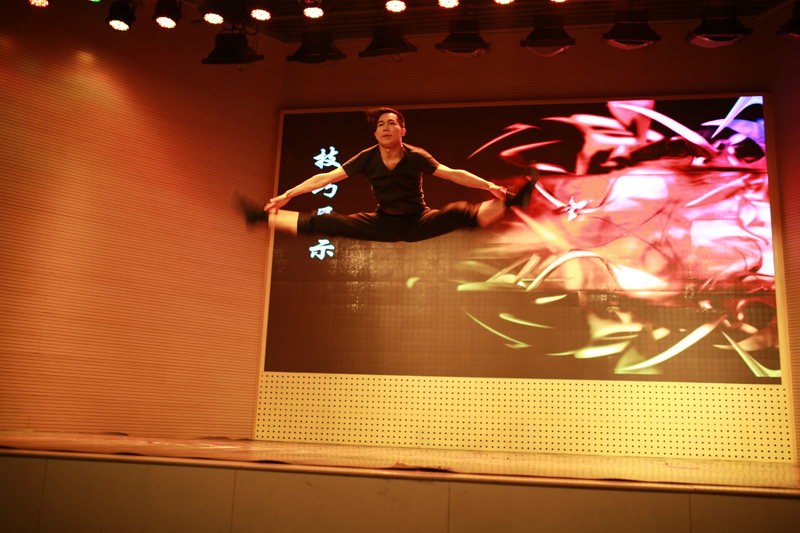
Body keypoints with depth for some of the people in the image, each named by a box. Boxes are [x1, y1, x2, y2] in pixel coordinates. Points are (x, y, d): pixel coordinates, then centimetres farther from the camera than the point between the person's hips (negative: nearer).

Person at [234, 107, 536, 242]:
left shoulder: (416, 157, -15)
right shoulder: (367, 158, -9)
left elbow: (452, 174, -21)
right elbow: (327, 177, -5)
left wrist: (489, 186, -33)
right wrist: (288, 195, -5)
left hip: (417, 223, -2)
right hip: (383, 224, 2)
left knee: (462, 214, -29)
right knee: (322, 224, -5)